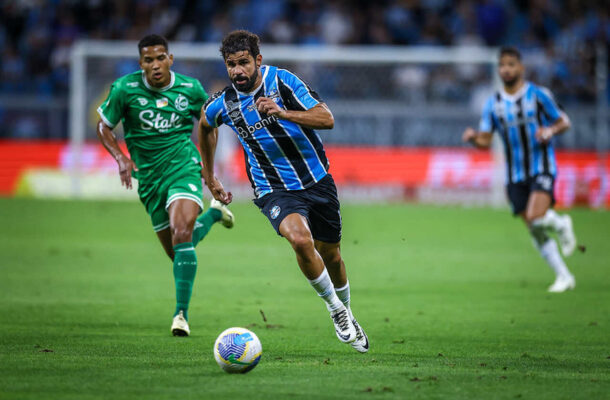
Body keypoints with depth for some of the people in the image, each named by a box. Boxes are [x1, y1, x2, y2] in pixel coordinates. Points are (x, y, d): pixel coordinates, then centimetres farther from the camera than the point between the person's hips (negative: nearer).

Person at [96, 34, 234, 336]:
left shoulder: (190, 89, -6)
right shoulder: (125, 89, -10)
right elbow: (104, 126, 2)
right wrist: (121, 157, -15)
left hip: (183, 167, -2)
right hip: (149, 176, 2)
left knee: (181, 233, -27)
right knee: (176, 253, 11)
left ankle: (181, 313, -20)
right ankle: (214, 213, 43)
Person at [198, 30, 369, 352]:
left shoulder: (281, 81, -13)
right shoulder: (222, 104, -6)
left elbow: (326, 119, -20)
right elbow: (205, 127, 19)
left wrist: (282, 113, -35)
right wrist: (210, 178, 23)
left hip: (317, 180, 1)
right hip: (274, 189, -1)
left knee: (330, 255, 12)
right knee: (300, 239, -29)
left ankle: (346, 313, 42)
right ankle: (335, 310, -8)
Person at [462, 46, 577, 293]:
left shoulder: (538, 95, -3)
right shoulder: (493, 104, 5)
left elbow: (563, 122, 4)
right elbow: (485, 141, 4)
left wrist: (550, 131, -18)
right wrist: (473, 138, -18)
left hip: (542, 169, -4)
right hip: (515, 176, 4)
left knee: (536, 217, -26)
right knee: (536, 233, 2)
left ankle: (561, 225, 8)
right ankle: (563, 277, 15)